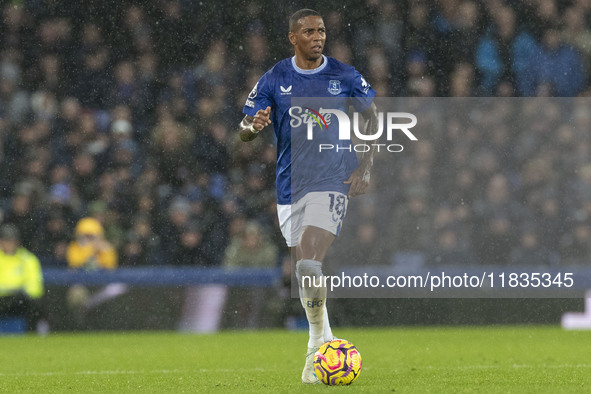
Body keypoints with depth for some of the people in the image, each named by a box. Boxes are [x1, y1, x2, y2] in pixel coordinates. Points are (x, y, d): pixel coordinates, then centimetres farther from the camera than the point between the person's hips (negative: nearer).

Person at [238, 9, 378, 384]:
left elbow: (372, 118, 10)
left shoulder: (345, 77, -1)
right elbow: (244, 130, 1)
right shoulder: (274, 80, 2)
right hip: (290, 186, 3)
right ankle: (324, 338, 29)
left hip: (331, 183, -3)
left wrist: (365, 168, 0)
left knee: (310, 264, -21)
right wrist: (254, 125, -24)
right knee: (303, 270, 10)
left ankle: (317, 345, -10)